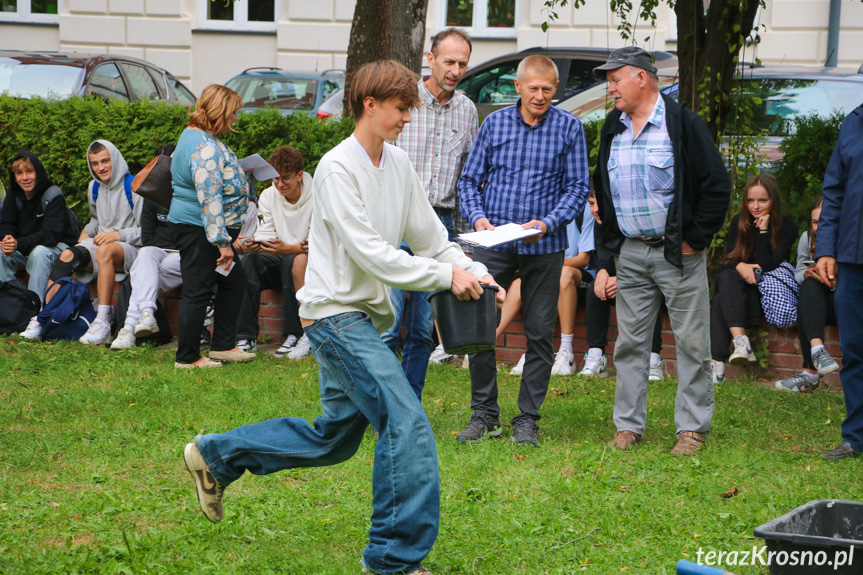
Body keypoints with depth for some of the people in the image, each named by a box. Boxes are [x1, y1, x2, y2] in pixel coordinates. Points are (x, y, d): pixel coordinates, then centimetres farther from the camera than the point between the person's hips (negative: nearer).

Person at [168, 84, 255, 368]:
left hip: (196, 227, 11)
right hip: (200, 230, -11)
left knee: (234, 281, 18)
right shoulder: (206, 147, -22)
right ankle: (187, 358, 6)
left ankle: (223, 345, 24)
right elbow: (210, 198, -27)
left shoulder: (196, 136, 12)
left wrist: (238, 173, 23)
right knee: (198, 292, -3)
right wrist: (222, 242, -27)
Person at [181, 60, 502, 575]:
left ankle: (216, 455, 33)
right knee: (408, 423, -18)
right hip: (336, 312, -9)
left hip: (364, 317, 9)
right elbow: (368, 252, -21)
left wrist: (476, 274, -3)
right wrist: (446, 276, -22)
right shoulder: (338, 168, -15)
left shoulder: (399, 164, 10)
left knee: (334, 439, 18)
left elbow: (430, 236, 13)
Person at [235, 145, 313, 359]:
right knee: (249, 261, -26)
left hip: (309, 260, -4)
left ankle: (296, 336, -29)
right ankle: (246, 337, -28)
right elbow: (266, 234, -1)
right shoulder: (268, 196, 4)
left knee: (294, 261, -38)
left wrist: (287, 248, -35)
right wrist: (253, 244, -26)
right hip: (277, 261, 4)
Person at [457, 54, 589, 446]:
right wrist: (477, 216, -9)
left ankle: (528, 418, 14)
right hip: (493, 240, 1)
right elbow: (470, 179, 9)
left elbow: (577, 188, 0)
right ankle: (484, 414, 11)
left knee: (540, 332, 3)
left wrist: (547, 223, -16)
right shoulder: (495, 123, 6)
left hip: (545, 245, -1)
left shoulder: (569, 128, 2)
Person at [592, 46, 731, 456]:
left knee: (691, 341, 0)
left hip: (677, 253, -5)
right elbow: (602, 191, 20)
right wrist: (605, 250, 13)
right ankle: (628, 425, 16)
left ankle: (692, 428, 8)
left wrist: (694, 240, -10)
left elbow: (717, 186, -9)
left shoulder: (682, 124, -8)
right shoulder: (613, 129, 10)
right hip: (629, 253, 5)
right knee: (629, 341, 8)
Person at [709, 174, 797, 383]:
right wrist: (740, 266, -22)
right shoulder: (738, 222, 8)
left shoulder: (787, 227, -5)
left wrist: (763, 230, -17)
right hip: (737, 289, 4)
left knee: (721, 300, -32)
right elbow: (728, 260, 2)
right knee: (726, 278, -33)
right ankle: (740, 341, -48)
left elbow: (767, 267, -14)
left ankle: (717, 363, -45)